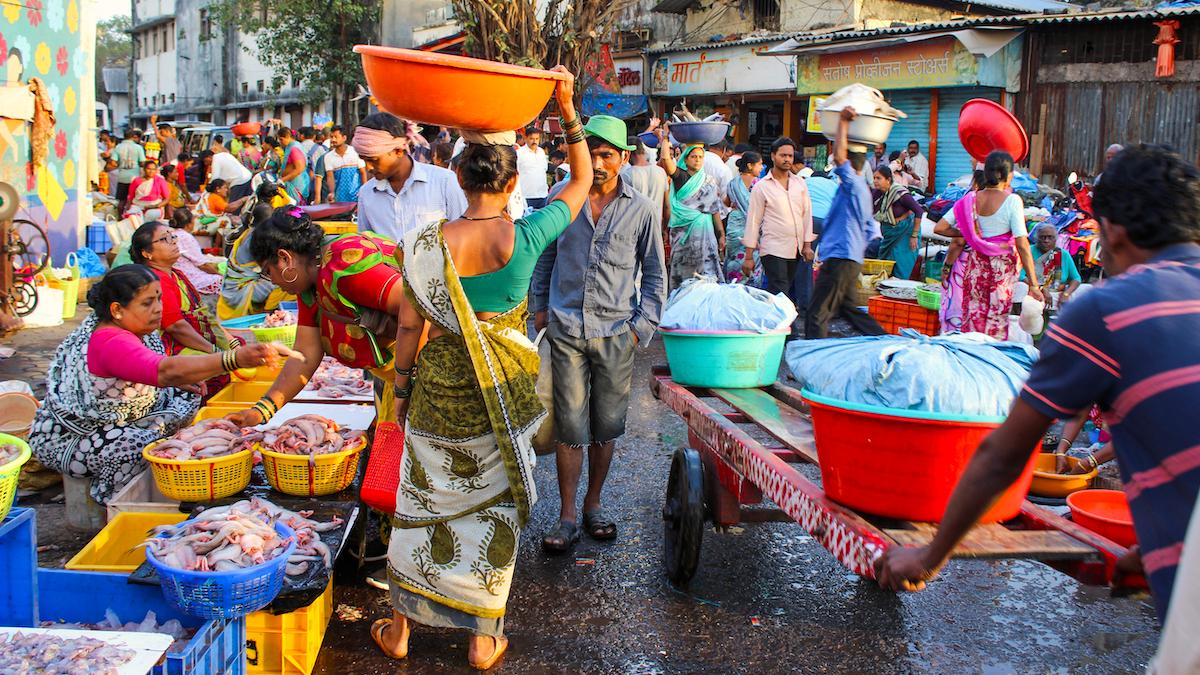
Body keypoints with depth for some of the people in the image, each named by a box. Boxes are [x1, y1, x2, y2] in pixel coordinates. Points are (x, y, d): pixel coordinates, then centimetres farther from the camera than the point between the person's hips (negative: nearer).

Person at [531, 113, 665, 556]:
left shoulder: (640, 209, 2)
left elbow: (654, 275, 10)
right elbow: (545, 255, 16)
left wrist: (642, 327, 3)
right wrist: (540, 307, 11)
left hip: (615, 333, 0)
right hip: (567, 329, 0)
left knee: (606, 426, 8)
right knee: (571, 427, -1)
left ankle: (593, 504, 25)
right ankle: (568, 516, 9)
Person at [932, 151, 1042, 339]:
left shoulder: (970, 199, -2)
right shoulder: (1012, 200, -13)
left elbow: (939, 228, -3)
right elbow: (1022, 244, -16)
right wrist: (1033, 283, -14)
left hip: (975, 265, 4)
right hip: (1002, 267, -3)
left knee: (973, 316, 11)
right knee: (997, 321, 6)